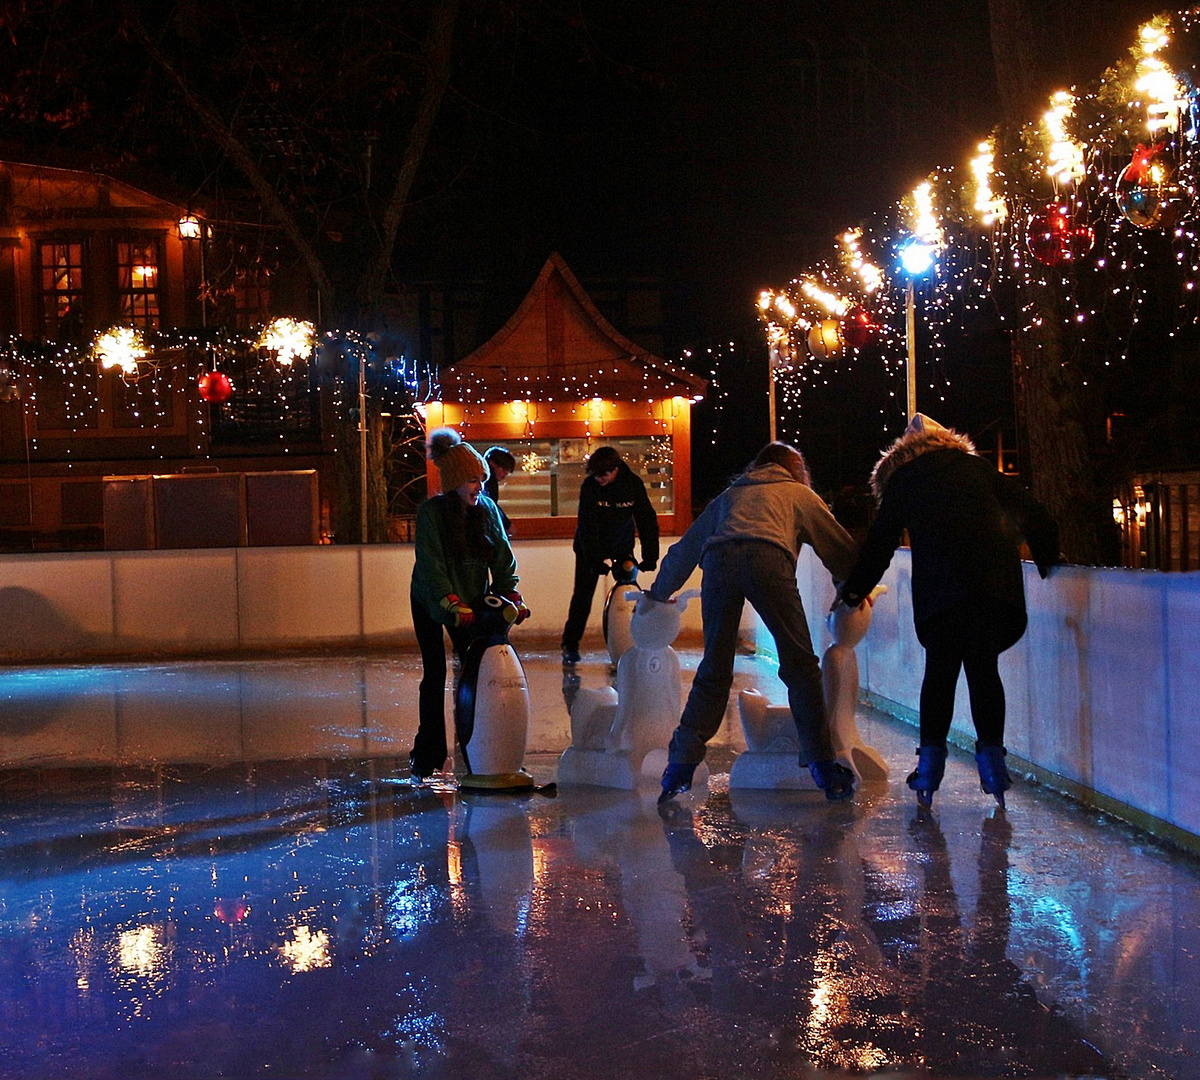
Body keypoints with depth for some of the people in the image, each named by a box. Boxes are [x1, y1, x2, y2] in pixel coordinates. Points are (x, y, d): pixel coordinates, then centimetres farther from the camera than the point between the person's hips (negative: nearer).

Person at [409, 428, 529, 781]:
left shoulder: (487, 509, -7)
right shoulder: (431, 513, -20)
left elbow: (503, 557, -6)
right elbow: (431, 565, -26)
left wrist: (512, 598, -18)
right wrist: (454, 607, -34)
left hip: (472, 602, 4)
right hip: (432, 603, -4)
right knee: (435, 675, -3)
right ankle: (427, 755, 6)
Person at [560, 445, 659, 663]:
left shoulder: (633, 484, -16)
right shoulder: (589, 486, -21)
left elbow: (647, 520, -12)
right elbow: (588, 525, -23)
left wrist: (650, 557, -18)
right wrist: (595, 560, -29)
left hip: (622, 545, 2)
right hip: (590, 546, -2)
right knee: (583, 594, -3)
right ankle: (570, 645, 4)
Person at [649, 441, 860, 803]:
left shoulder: (728, 495, 41)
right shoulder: (798, 493, 34)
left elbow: (683, 550, 46)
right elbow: (839, 548, 34)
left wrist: (658, 594, 60)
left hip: (718, 560, 3)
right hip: (767, 557, -3)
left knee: (713, 672, 10)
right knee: (800, 665, 4)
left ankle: (680, 767, 6)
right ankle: (822, 765, 2)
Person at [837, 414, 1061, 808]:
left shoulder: (901, 478, 17)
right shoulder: (975, 465, 22)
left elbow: (881, 541, 16)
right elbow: (1030, 511, 18)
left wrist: (854, 590, 24)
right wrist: (1047, 559, 28)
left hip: (939, 583, -1)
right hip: (995, 578, 2)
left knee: (940, 671, 3)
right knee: (984, 669, 6)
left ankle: (930, 759, -1)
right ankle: (991, 754, 3)